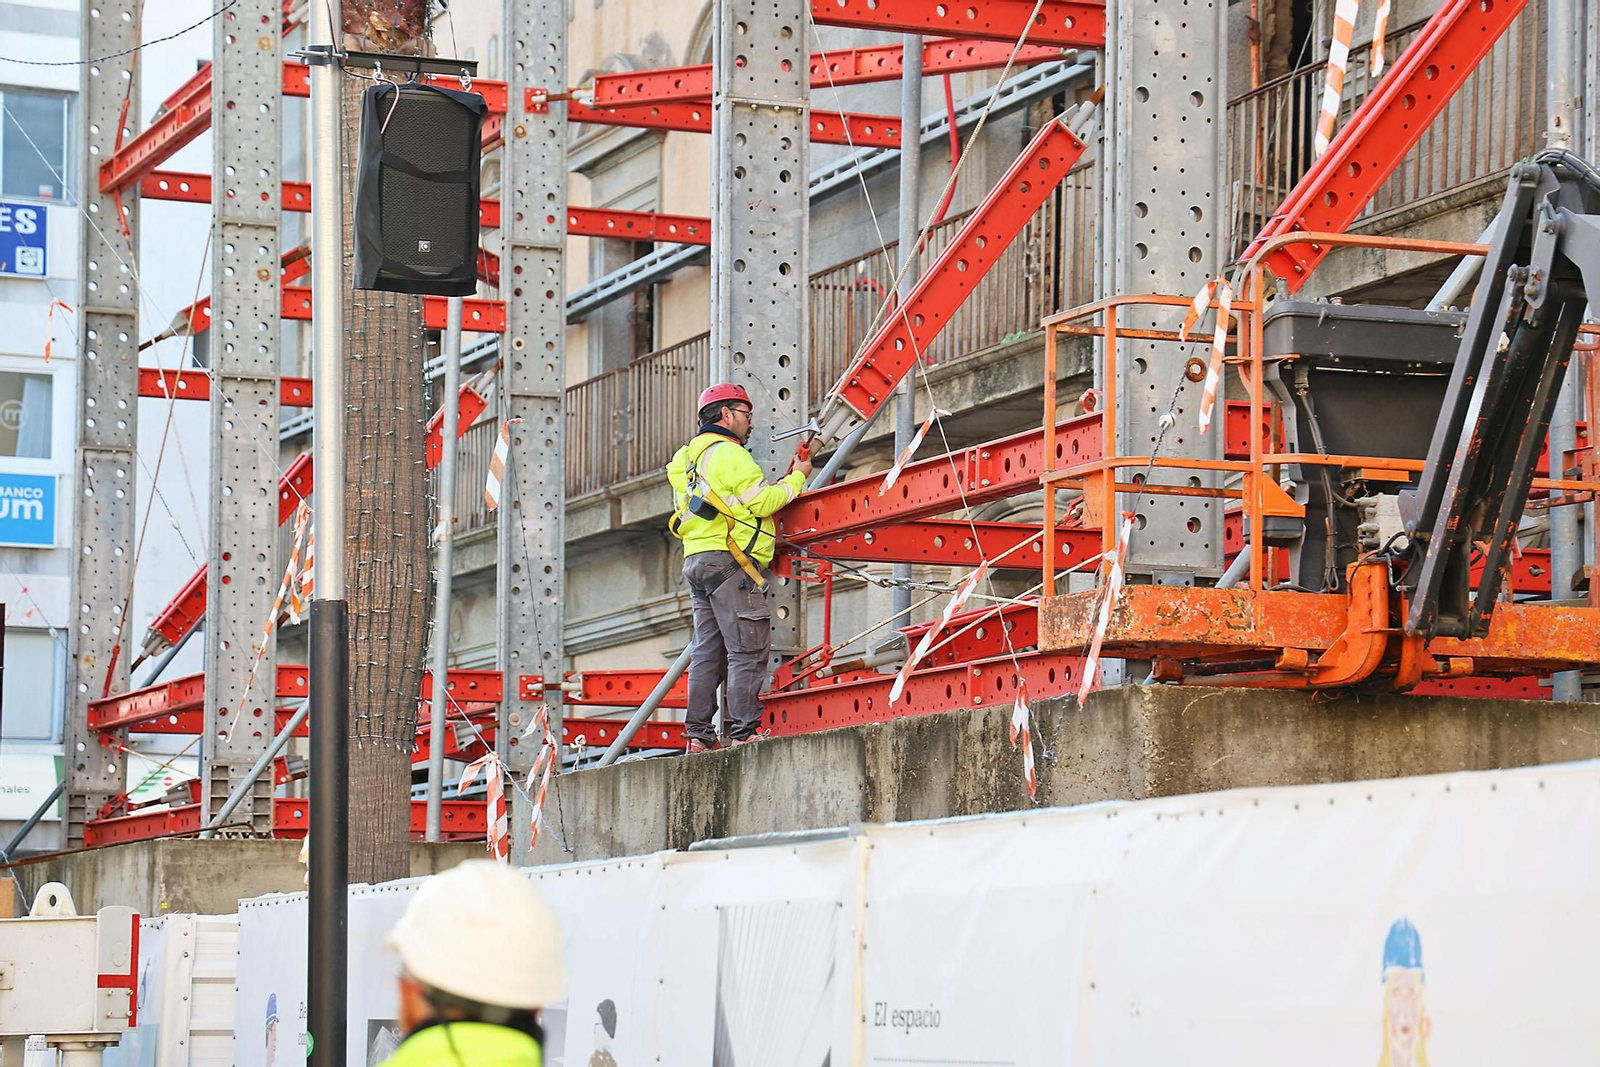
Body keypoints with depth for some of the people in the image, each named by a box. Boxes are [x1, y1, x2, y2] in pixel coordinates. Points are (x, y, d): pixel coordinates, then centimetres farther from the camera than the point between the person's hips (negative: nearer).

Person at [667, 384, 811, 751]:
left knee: (708, 652, 8)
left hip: (697, 561, 10)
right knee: (748, 650, -10)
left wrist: (780, 482, 17)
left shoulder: (690, 457, 23)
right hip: (729, 562, -10)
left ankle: (699, 735, 5)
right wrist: (796, 479, 1)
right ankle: (742, 732, -14)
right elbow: (762, 503, -12)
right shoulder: (727, 453, -7)